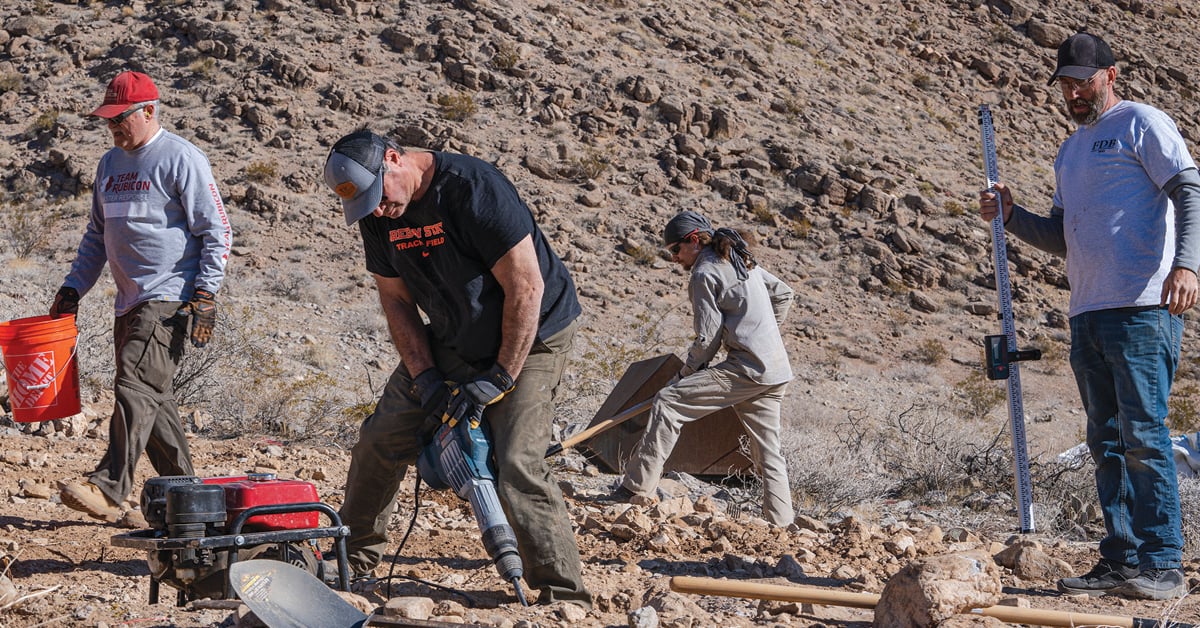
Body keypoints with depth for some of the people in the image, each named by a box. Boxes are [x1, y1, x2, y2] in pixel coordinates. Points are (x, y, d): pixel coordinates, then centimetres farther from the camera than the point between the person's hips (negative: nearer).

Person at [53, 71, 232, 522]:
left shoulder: (181, 158, -6)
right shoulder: (110, 163, 17)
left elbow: (216, 233, -8)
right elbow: (97, 235, 25)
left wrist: (205, 295, -15)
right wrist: (73, 289, 15)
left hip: (170, 298, -8)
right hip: (129, 300, 8)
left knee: (136, 385, -19)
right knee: (152, 398, 8)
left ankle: (108, 489, -26)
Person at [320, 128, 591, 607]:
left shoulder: (473, 187, -29)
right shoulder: (376, 215, -7)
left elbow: (525, 286, -28)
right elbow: (396, 300, 1)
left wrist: (498, 380, -24)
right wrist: (426, 380, -10)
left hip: (529, 336, -7)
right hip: (451, 340, 7)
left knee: (518, 465, -20)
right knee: (380, 438, 3)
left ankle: (565, 599, -12)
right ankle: (354, 557, 24)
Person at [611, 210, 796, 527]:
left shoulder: (704, 273, -6)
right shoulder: (743, 262, 20)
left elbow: (708, 339, -10)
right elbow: (783, 295, 30)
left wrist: (686, 373, 4)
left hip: (746, 368, -9)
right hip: (777, 372, 9)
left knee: (668, 401, -9)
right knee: (767, 451, 13)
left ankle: (637, 489, -13)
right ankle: (781, 522, 12)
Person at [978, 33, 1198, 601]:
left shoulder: (1140, 123, 1)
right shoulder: (1070, 151, 23)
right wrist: (1011, 217, 9)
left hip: (1142, 308, -8)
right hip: (1086, 314, 8)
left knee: (1143, 435, -10)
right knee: (1107, 441, 8)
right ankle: (1120, 560, 12)